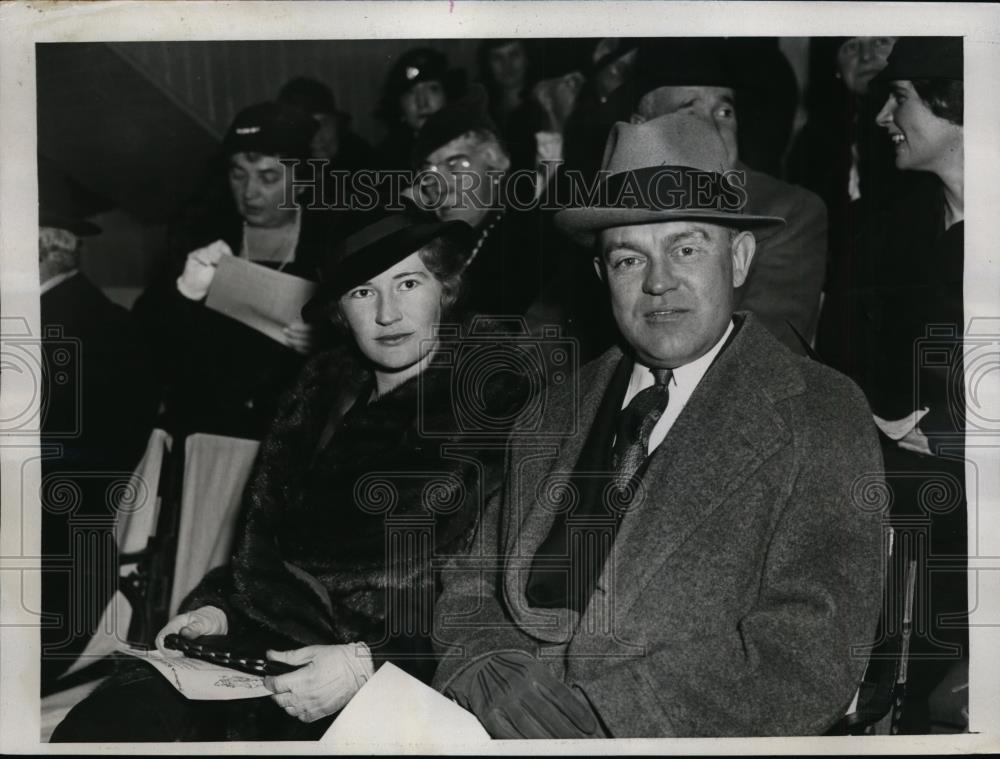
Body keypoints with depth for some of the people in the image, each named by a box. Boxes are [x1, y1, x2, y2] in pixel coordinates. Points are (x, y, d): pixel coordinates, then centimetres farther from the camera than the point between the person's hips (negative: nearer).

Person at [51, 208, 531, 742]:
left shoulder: (498, 407, -5)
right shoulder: (323, 388, 14)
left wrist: (369, 664, -19)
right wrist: (214, 608, 5)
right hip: (255, 643, 5)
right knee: (85, 733, -15)